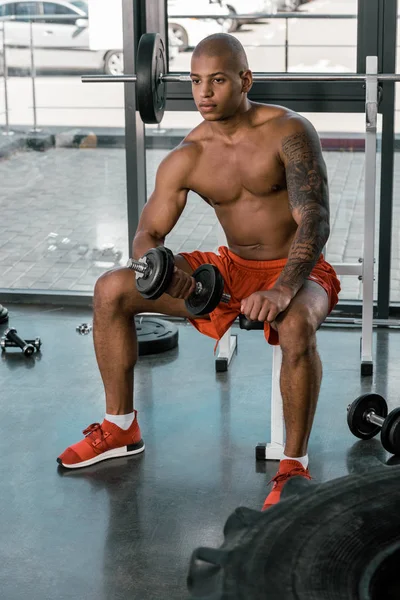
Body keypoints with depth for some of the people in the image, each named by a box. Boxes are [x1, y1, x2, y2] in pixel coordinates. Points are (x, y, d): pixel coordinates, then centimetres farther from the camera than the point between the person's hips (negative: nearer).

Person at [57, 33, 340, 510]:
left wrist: (283, 289, -40)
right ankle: (120, 427, 7)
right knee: (111, 290, -7)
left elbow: (315, 223, -24)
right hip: (232, 268, 5)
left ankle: (294, 465, -23)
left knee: (295, 326, -42)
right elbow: (146, 234, -1)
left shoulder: (288, 132, -17)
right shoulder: (186, 158, -4)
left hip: (296, 272, -5)